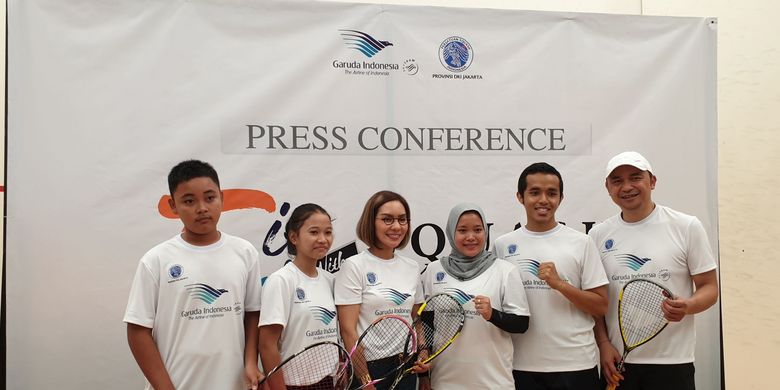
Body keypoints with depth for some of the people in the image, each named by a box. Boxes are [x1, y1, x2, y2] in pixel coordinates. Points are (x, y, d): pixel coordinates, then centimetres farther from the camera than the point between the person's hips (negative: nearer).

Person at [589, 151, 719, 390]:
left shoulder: (687, 227, -2)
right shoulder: (598, 234, 4)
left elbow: (709, 287, 0)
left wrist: (687, 306, -20)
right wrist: (603, 343, -3)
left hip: (672, 363, -2)